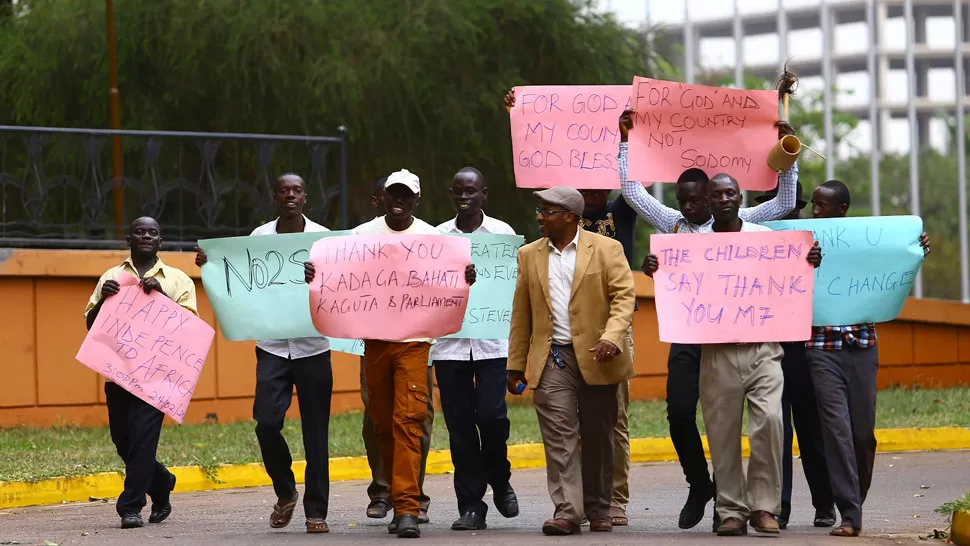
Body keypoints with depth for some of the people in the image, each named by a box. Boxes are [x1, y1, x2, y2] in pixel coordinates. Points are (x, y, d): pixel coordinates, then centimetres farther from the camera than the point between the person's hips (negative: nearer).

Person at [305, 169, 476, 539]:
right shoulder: (362, 235, 7)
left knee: (408, 419, -13)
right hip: (375, 339, 3)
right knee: (383, 422, 8)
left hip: (414, 340, -3)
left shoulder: (431, 237, 3)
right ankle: (399, 496, 23)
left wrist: (465, 279, -20)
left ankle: (407, 508, -17)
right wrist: (315, 276, -15)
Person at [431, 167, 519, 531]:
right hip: (450, 342, 2)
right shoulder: (437, 236, 9)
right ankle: (471, 505, 8)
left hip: (493, 340, -2)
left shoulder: (502, 233, 5)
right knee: (459, 423, 1)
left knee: (492, 415, -11)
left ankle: (499, 481, 18)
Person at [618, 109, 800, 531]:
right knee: (679, 414, -4)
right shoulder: (672, 224, 9)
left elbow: (785, 204, -1)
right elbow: (632, 191, 9)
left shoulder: (735, 224, 3)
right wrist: (625, 143, 5)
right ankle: (699, 485, 18)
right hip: (686, 337, 2)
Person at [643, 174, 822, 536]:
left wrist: (809, 264, -7)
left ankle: (763, 506, -7)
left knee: (769, 419, -17)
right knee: (723, 434, 1)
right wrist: (654, 273, -12)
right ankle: (731, 511, 10)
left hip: (762, 349, -1)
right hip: (717, 352, 1)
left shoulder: (764, 237, 8)